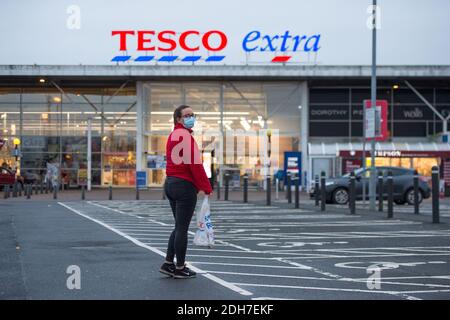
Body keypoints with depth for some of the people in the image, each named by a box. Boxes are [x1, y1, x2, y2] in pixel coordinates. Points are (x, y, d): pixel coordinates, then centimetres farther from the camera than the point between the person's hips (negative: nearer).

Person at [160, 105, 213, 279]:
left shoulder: (172, 136, 16)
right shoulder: (186, 136, -14)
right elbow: (195, 164, -19)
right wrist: (206, 187, -12)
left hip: (170, 184, 9)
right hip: (184, 186, -9)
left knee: (179, 226, 18)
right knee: (182, 228, -1)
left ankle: (168, 263, 19)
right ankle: (180, 268, 6)